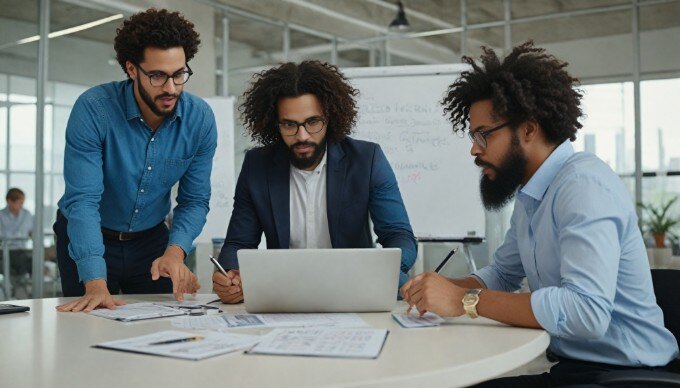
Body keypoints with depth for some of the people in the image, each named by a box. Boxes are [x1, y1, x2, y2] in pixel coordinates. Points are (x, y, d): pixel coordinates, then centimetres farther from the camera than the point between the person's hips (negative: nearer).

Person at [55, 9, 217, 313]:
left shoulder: (200, 119, -15)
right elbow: (83, 199, -29)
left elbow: (194, 201, -10)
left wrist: (175, 252, -30)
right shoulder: (93, 108, -24)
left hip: (151, 238, 3)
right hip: (86, 239, -2)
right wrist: (96, 284, -39)